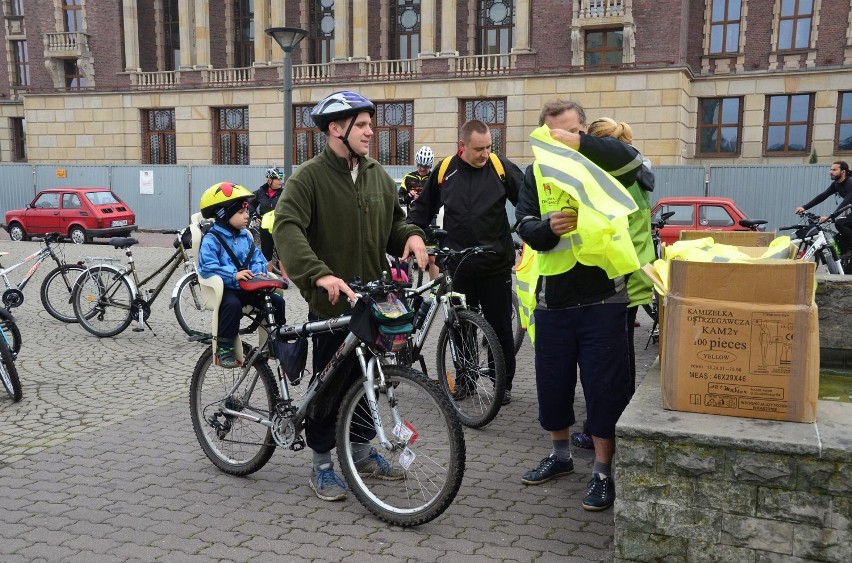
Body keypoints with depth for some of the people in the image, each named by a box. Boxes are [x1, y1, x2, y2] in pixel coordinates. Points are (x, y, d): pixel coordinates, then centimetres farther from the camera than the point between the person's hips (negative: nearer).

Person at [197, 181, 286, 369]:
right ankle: (224, 348, -22)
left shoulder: (246, 235, 12)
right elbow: (207, 267, -20)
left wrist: (259, 272, -14)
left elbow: (257, 257, 10)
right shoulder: (211, 239, -10)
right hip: (225, 288, -6)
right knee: (232, 304, -37)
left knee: (277, 301, -9)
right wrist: (234, 275, -31)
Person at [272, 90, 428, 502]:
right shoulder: (310, 176, -11)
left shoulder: (377, 175, 9)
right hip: (332, 302, -6)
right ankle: (321, 465, 22)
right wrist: (319, 274, -37)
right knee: (330, 385, 5)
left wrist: (411, 235, -5)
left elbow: (393, 220, 19)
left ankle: (362, 450, 36)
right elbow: (286, 227, -24)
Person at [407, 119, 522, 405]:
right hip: (459, 265, 2)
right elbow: (423, 209, 11)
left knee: (500, 327, 7)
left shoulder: (501, 168, -4)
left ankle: (505, 383, 21)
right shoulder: (445, 172, 1)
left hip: (496, 266, -2)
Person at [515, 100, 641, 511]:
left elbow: (631, 160, -20)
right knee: (552, 381, 13)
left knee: (604, 385, 1)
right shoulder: (536, 173, 9)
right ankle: (560, 454, 34)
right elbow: (525, 227, -2)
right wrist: (549, 227, -24)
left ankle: (603, 471, 15)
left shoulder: (601, 168, 3)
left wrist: (580, 144, -27)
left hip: (603, 296, -3)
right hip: (553, 298, 3)